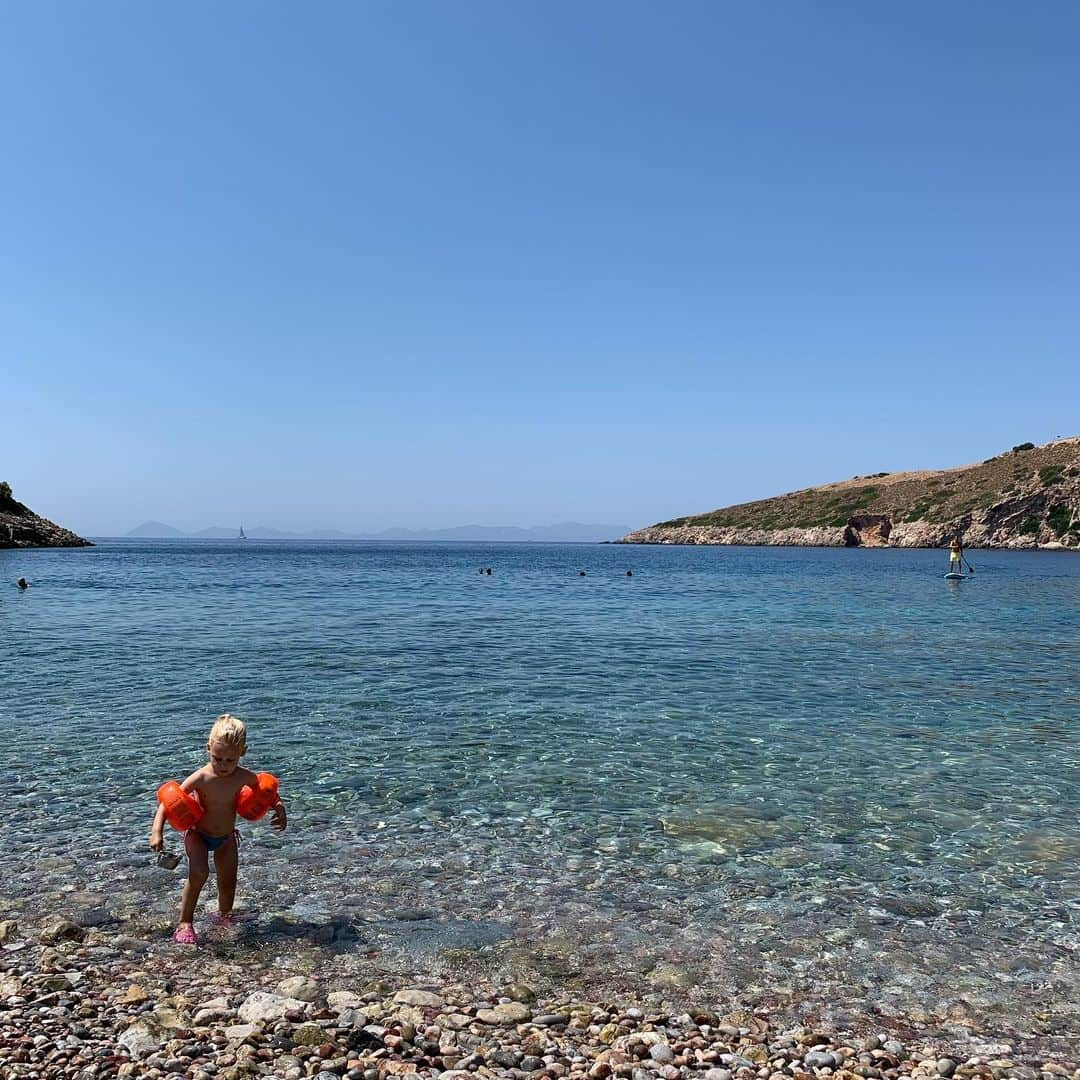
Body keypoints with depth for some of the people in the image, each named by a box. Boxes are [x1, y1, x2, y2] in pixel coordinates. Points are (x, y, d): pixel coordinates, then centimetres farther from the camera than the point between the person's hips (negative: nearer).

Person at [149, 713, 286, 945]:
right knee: (199, 873, -28)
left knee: (228, 884, 10)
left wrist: (279, 809, -20)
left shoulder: (245, 777, -20)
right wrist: (157, 831, -34)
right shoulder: (201, 778, -29)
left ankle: (224, 917, 39)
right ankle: (185, 923, -14)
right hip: (198, 834, -3)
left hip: (226, 837, 4)